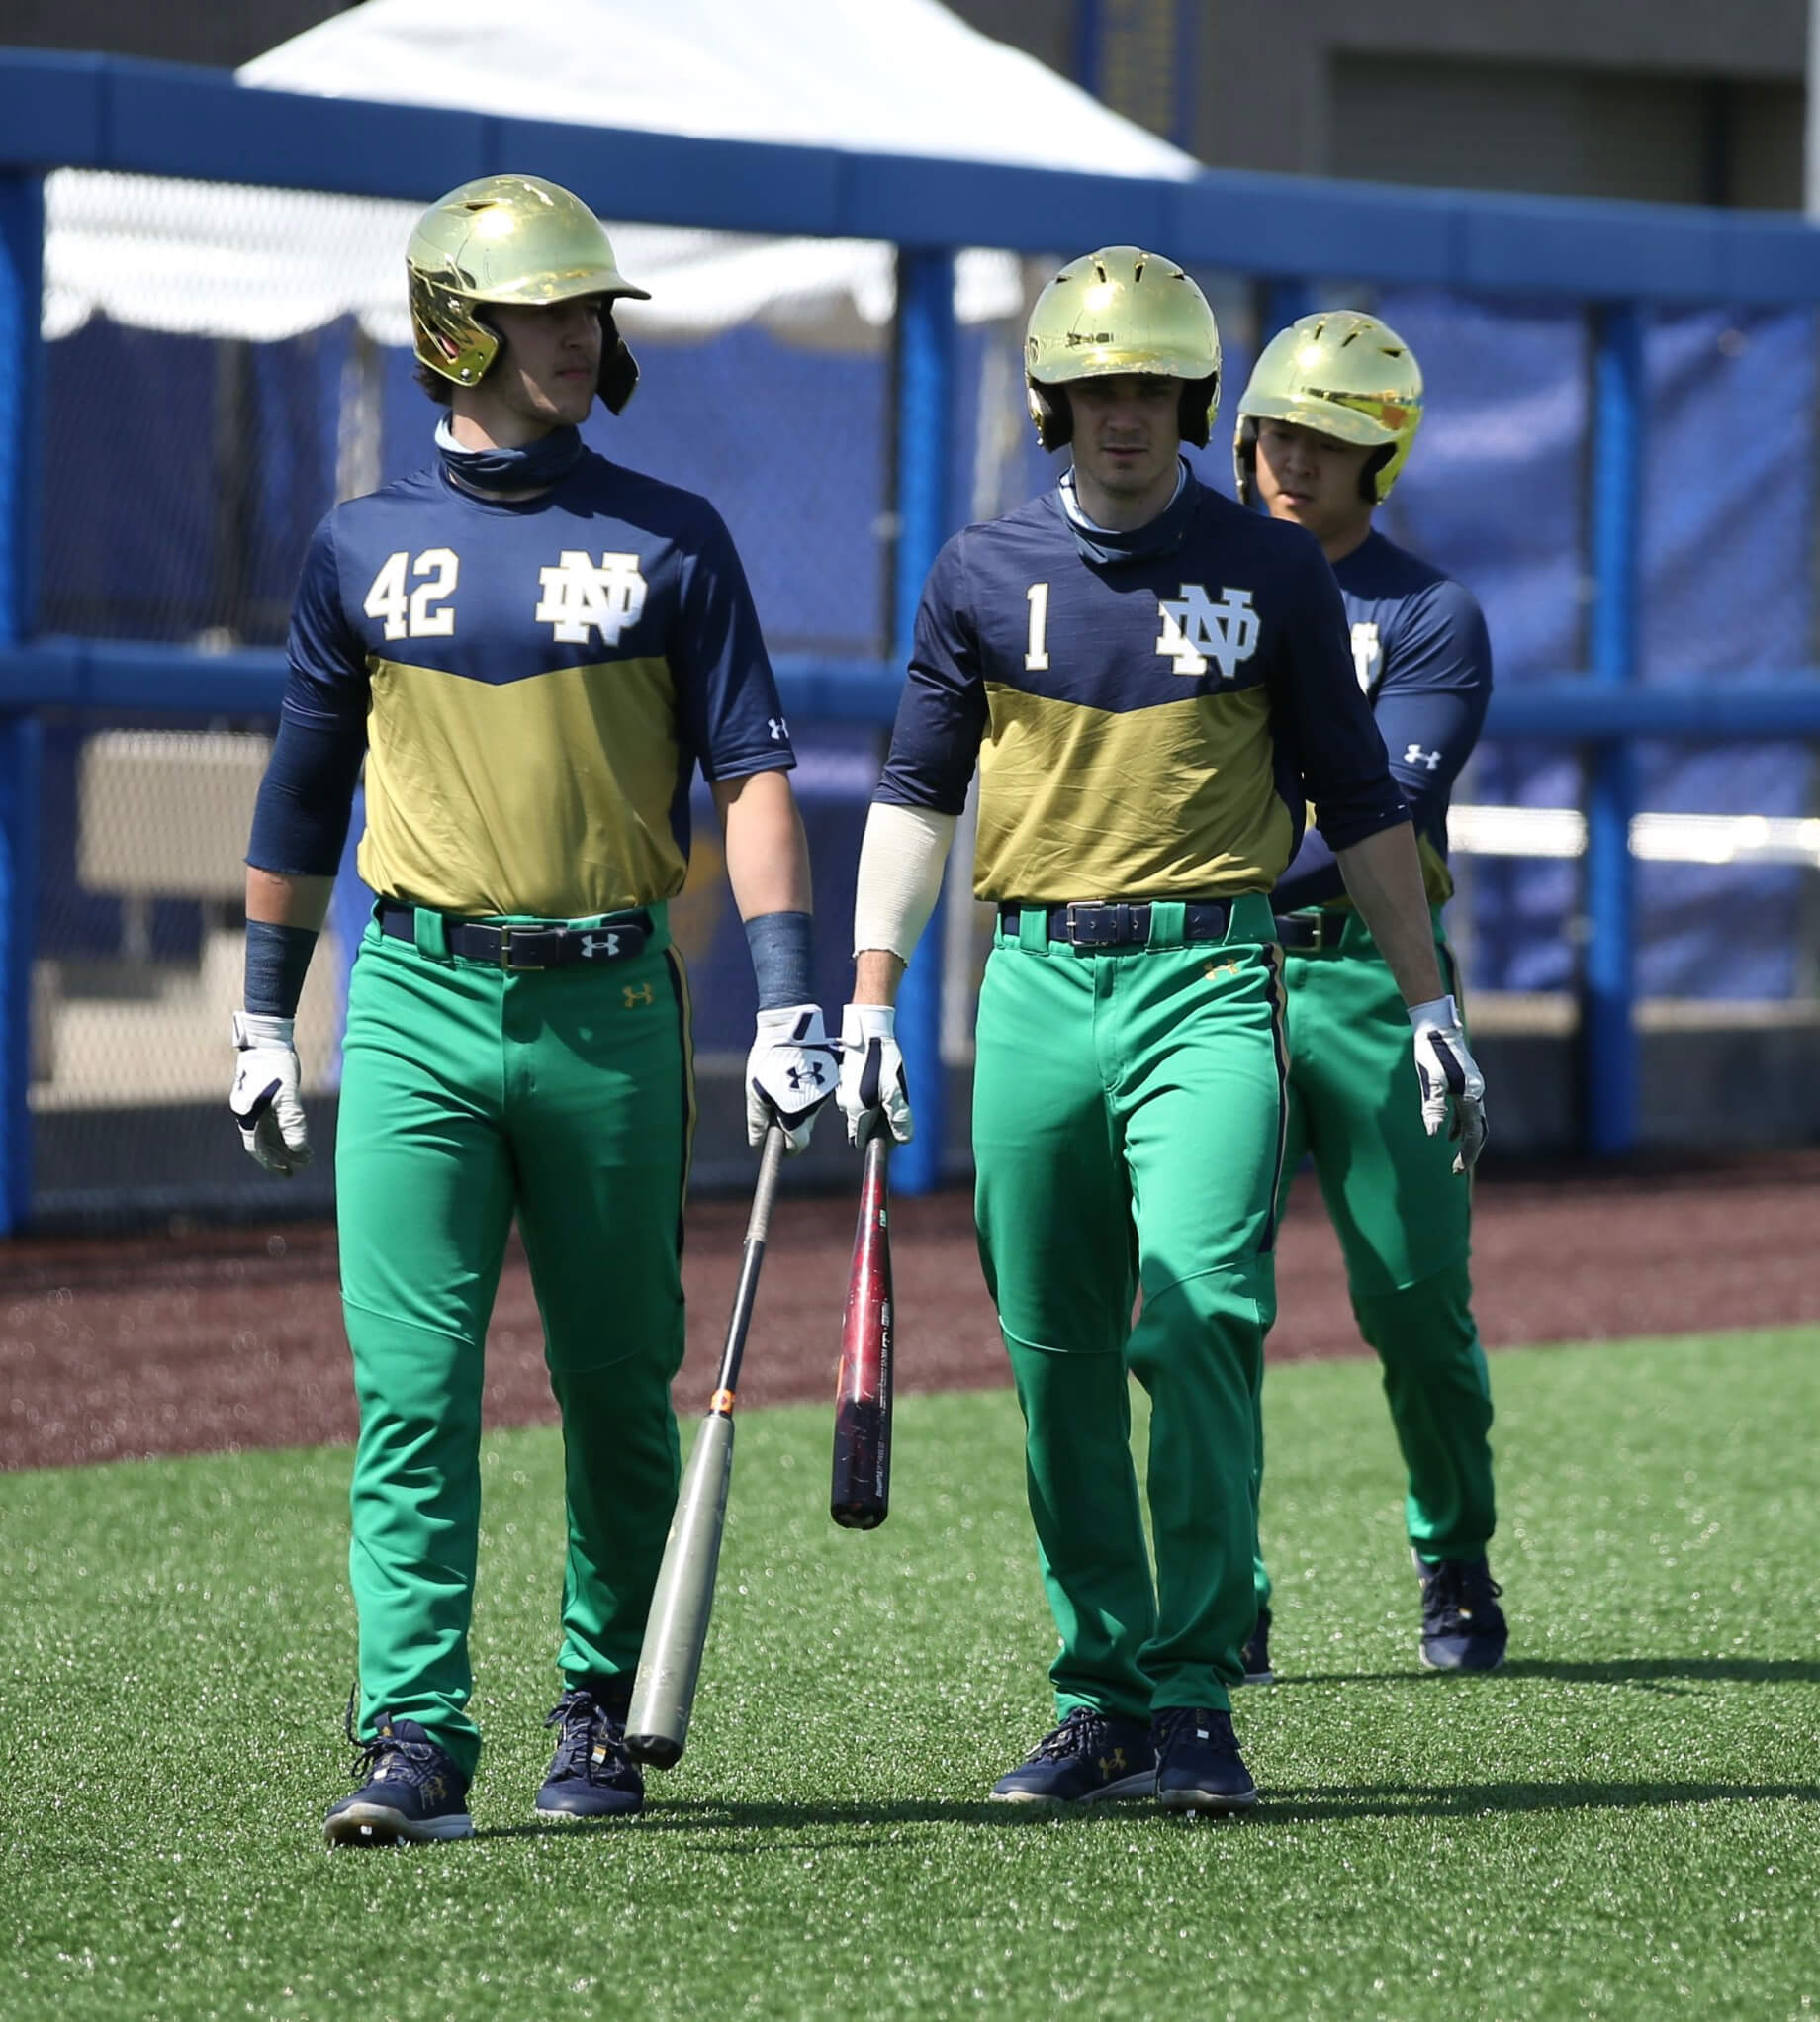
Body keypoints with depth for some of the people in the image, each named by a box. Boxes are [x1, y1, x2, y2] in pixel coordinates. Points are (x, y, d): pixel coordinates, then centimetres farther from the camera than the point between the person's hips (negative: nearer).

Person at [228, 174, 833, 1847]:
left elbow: (752, 770, 0)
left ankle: (605, 1710, 21)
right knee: (411, 1387, -9)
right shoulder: (364, 548, 8)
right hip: (419, 1002, 0)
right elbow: (304, 792, 16)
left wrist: (789, 1003, -10)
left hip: (607, 1004, 0)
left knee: (617, 1387, 7)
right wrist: (264, 1020, 16)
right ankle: (415, 1739, -11)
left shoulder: (668, 540, 4)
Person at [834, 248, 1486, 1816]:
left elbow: (1356, 797, 11)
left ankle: (1193, 1702, -14)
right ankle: (1102, 1700, 13)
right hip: (1037, 983, 3)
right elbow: (917, 792, 13)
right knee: (1056, 1360, 4)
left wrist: (1429, 1006, 11)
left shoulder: (1273, 571, 5)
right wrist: (871, 1003, 5)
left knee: (1200, 1314, -17)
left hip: (1211, 982, -2)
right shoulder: (984, 573, 8)